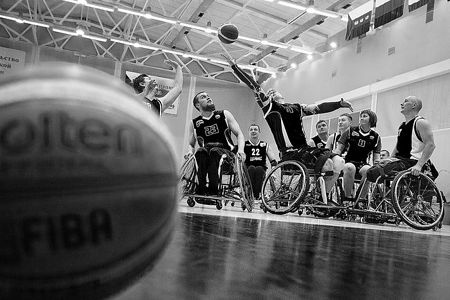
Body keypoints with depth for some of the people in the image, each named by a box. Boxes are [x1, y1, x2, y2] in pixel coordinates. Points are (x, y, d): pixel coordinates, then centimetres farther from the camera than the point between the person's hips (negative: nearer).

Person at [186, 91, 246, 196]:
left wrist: (240, 150, -9)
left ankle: (213, 188, -38)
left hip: (225, 153, -1)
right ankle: (201, 188, -35)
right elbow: (191, 144, 21)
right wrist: (190, 151, -4)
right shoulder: (194, 123, 13)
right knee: (200, 151, -34)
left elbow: (239, 134, 10)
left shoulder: (224, 115, 12)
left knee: (215, 151, -35)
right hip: (206, 151, 1)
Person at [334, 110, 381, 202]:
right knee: (349, 168, -38)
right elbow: (339, 149, 4)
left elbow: (376, 157, 11)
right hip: (349, 161, -1)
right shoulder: (350, 131, 7)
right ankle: (347, 197, -27)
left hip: (363, 164, 1)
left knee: (368, 170, -36)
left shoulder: (375, 137, 11)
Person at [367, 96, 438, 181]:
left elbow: (431, 145, -17)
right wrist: (390, 159, 10)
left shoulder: (420, 122, -7)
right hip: (401, 160, 8)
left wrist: (419, 165, -27)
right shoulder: (402, 125, 19)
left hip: (412, 162, -8)